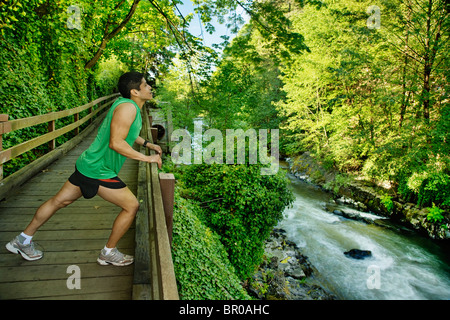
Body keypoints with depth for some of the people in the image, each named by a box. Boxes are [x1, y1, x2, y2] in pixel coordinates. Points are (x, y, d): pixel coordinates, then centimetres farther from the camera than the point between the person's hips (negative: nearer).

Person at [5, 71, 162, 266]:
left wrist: (148, 144, 24)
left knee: (59, 201, 19)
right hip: (99, 171, -10)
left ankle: (23, 241, 37)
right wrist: (147, 158, -23)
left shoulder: (131, 107, 10)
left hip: (88, 164, 10)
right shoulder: (127, 107, -21)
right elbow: (116, 142, -28)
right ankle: (108, 253, 14)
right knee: (132, 206, -1)